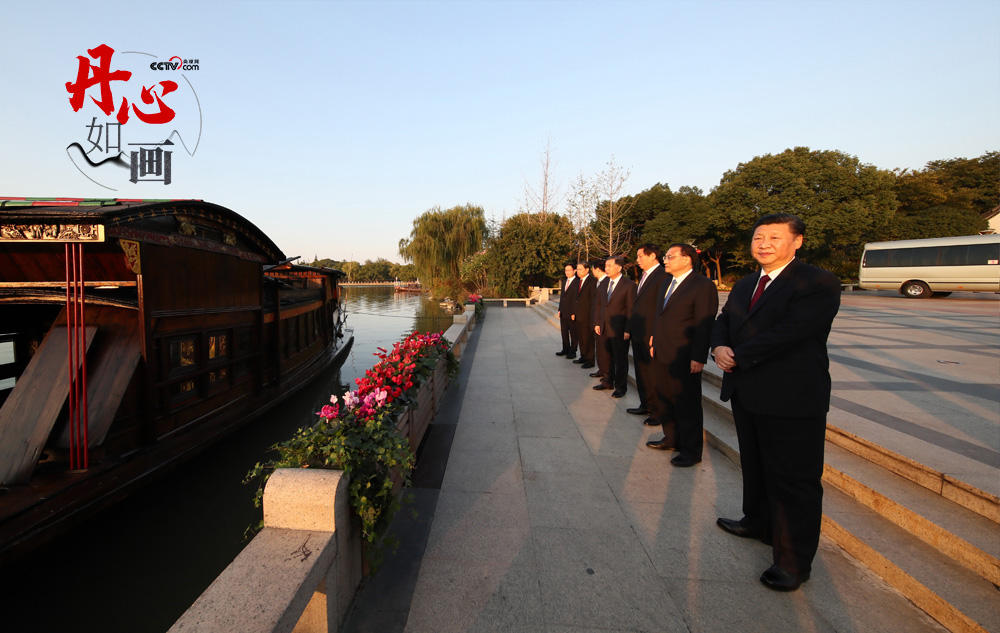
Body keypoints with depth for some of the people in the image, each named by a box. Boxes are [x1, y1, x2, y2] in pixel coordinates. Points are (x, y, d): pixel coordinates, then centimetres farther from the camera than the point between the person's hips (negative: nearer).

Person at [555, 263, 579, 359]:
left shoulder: (577, 282, -11)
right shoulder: (564, 281, 14)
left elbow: (577, 299, -15)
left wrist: (574, 313, -17)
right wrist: (560, 310, 12)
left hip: (572, 313, -8)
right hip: (563, 313, 8)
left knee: (573, 333, 4)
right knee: (564, 332, 14)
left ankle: (572, 351, 13)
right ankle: (565, 349, 26)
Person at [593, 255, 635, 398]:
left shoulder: (629, 285, -12)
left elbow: (630, 310, -13)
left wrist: (627, 330, -15)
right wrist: (598, 323, 10)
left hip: (619, 330, -6)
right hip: (604, 328, 6)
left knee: (620, 359, 7)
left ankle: (620, 387, 20)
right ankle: (608, 382, 32)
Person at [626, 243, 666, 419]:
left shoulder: (662, 276, -15)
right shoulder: (644, 276, 15)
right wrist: (629, 328, 16)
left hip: (651, 334, -9)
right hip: (638, 333, 9)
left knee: (654, 372, 3)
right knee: (641, 371, 16)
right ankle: (646, 405, 29)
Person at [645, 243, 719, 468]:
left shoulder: (703, 285, -13)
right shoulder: (666, 282, 13)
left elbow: (705, 325, -16)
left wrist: (699, 358, -18)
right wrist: (655, 340, 13)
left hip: (683, 358, -8)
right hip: (661, 355, 8)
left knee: (687, 405, 5)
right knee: (662, 399, 18)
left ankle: (691, 450, 20)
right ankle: (672, 439, 36)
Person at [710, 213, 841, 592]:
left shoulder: (818, 284, -14)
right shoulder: (744, 285, 13)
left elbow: (788, 332, -25)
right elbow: (724, 322, 10)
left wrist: (738, 357, -18)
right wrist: (719, 347, -12)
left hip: (791, 400, -8)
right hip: (747, 395, 8)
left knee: (795, 481, 4)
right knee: (755, 467, 24)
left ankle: (794, 562, 19)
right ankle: (759, 522, 47)